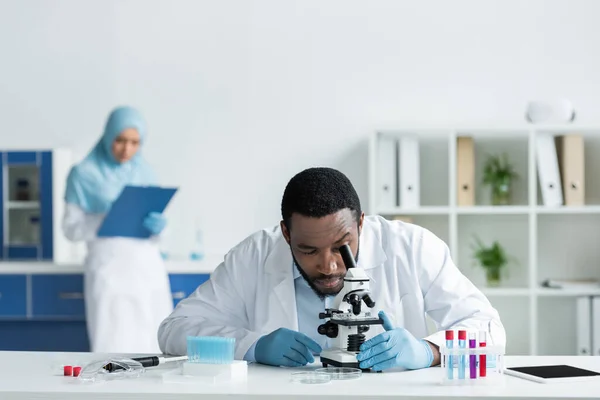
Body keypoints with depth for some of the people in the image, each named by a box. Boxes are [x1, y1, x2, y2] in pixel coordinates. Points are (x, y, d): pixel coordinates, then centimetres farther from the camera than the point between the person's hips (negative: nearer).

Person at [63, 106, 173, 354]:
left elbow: (157, 225, 12)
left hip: (148, 268, 4)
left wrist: (158, 226, -11)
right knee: (112, 348, -9)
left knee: (151, 348, 2)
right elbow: (71, 228, -3)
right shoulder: (84, 174, -2)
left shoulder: (145, 173, 10)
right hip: (109, 270, -4)